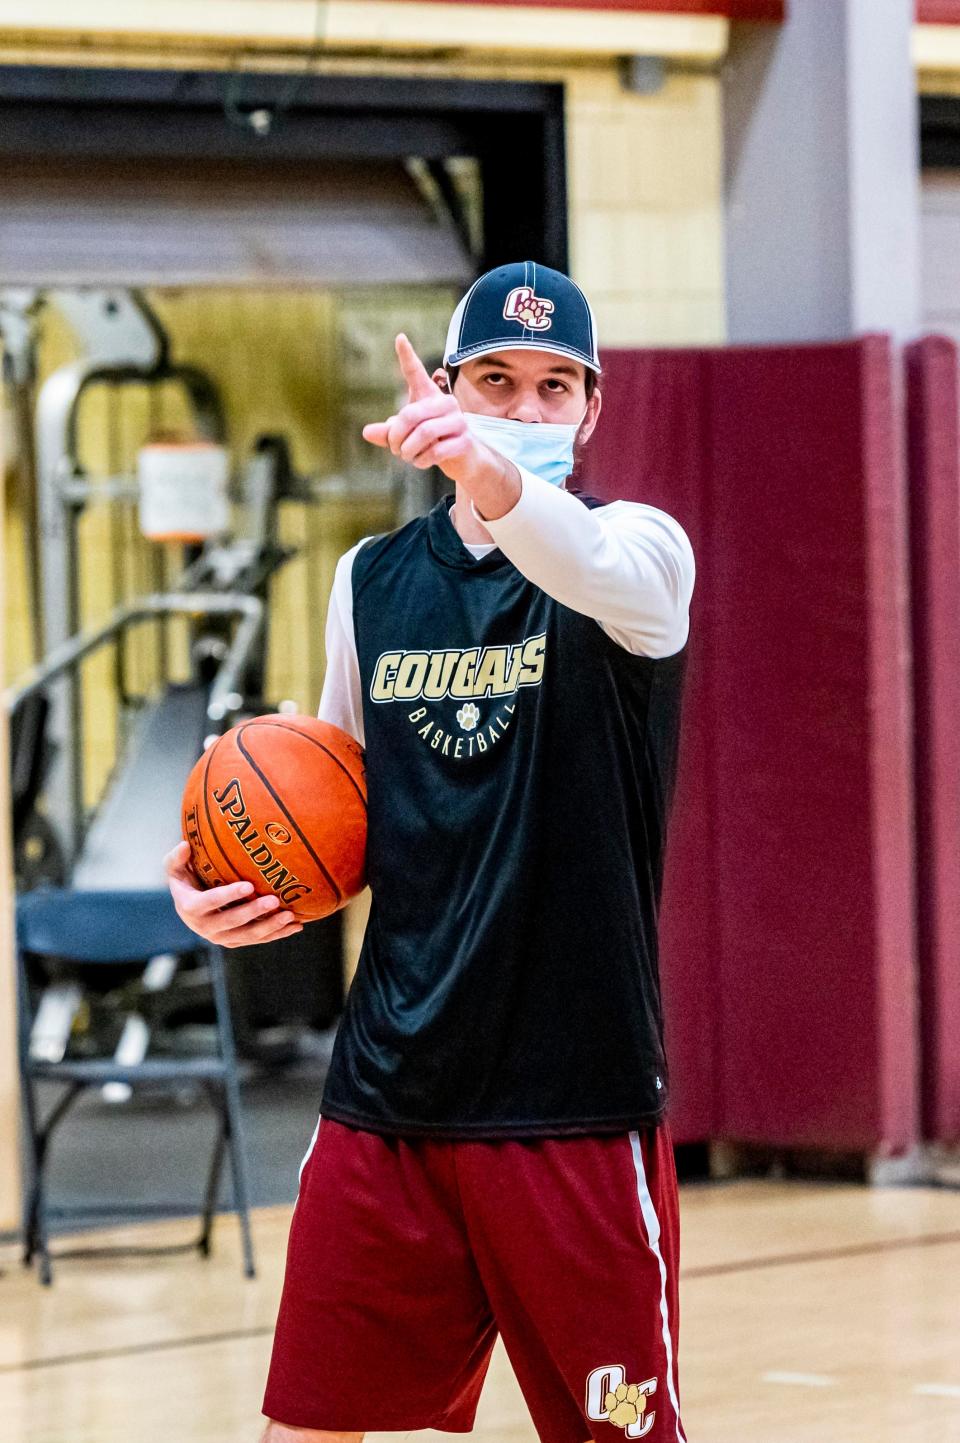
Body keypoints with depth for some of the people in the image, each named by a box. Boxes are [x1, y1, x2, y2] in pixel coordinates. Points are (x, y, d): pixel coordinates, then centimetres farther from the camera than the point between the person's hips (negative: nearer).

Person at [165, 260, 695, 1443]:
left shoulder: (636, 545, -5)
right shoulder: (371, 580, 9)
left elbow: (612, 577, -32)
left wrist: (496, 482, -53)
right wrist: (238, 889, -3)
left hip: (574, 1099, -4)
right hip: (389, 1088, 4)